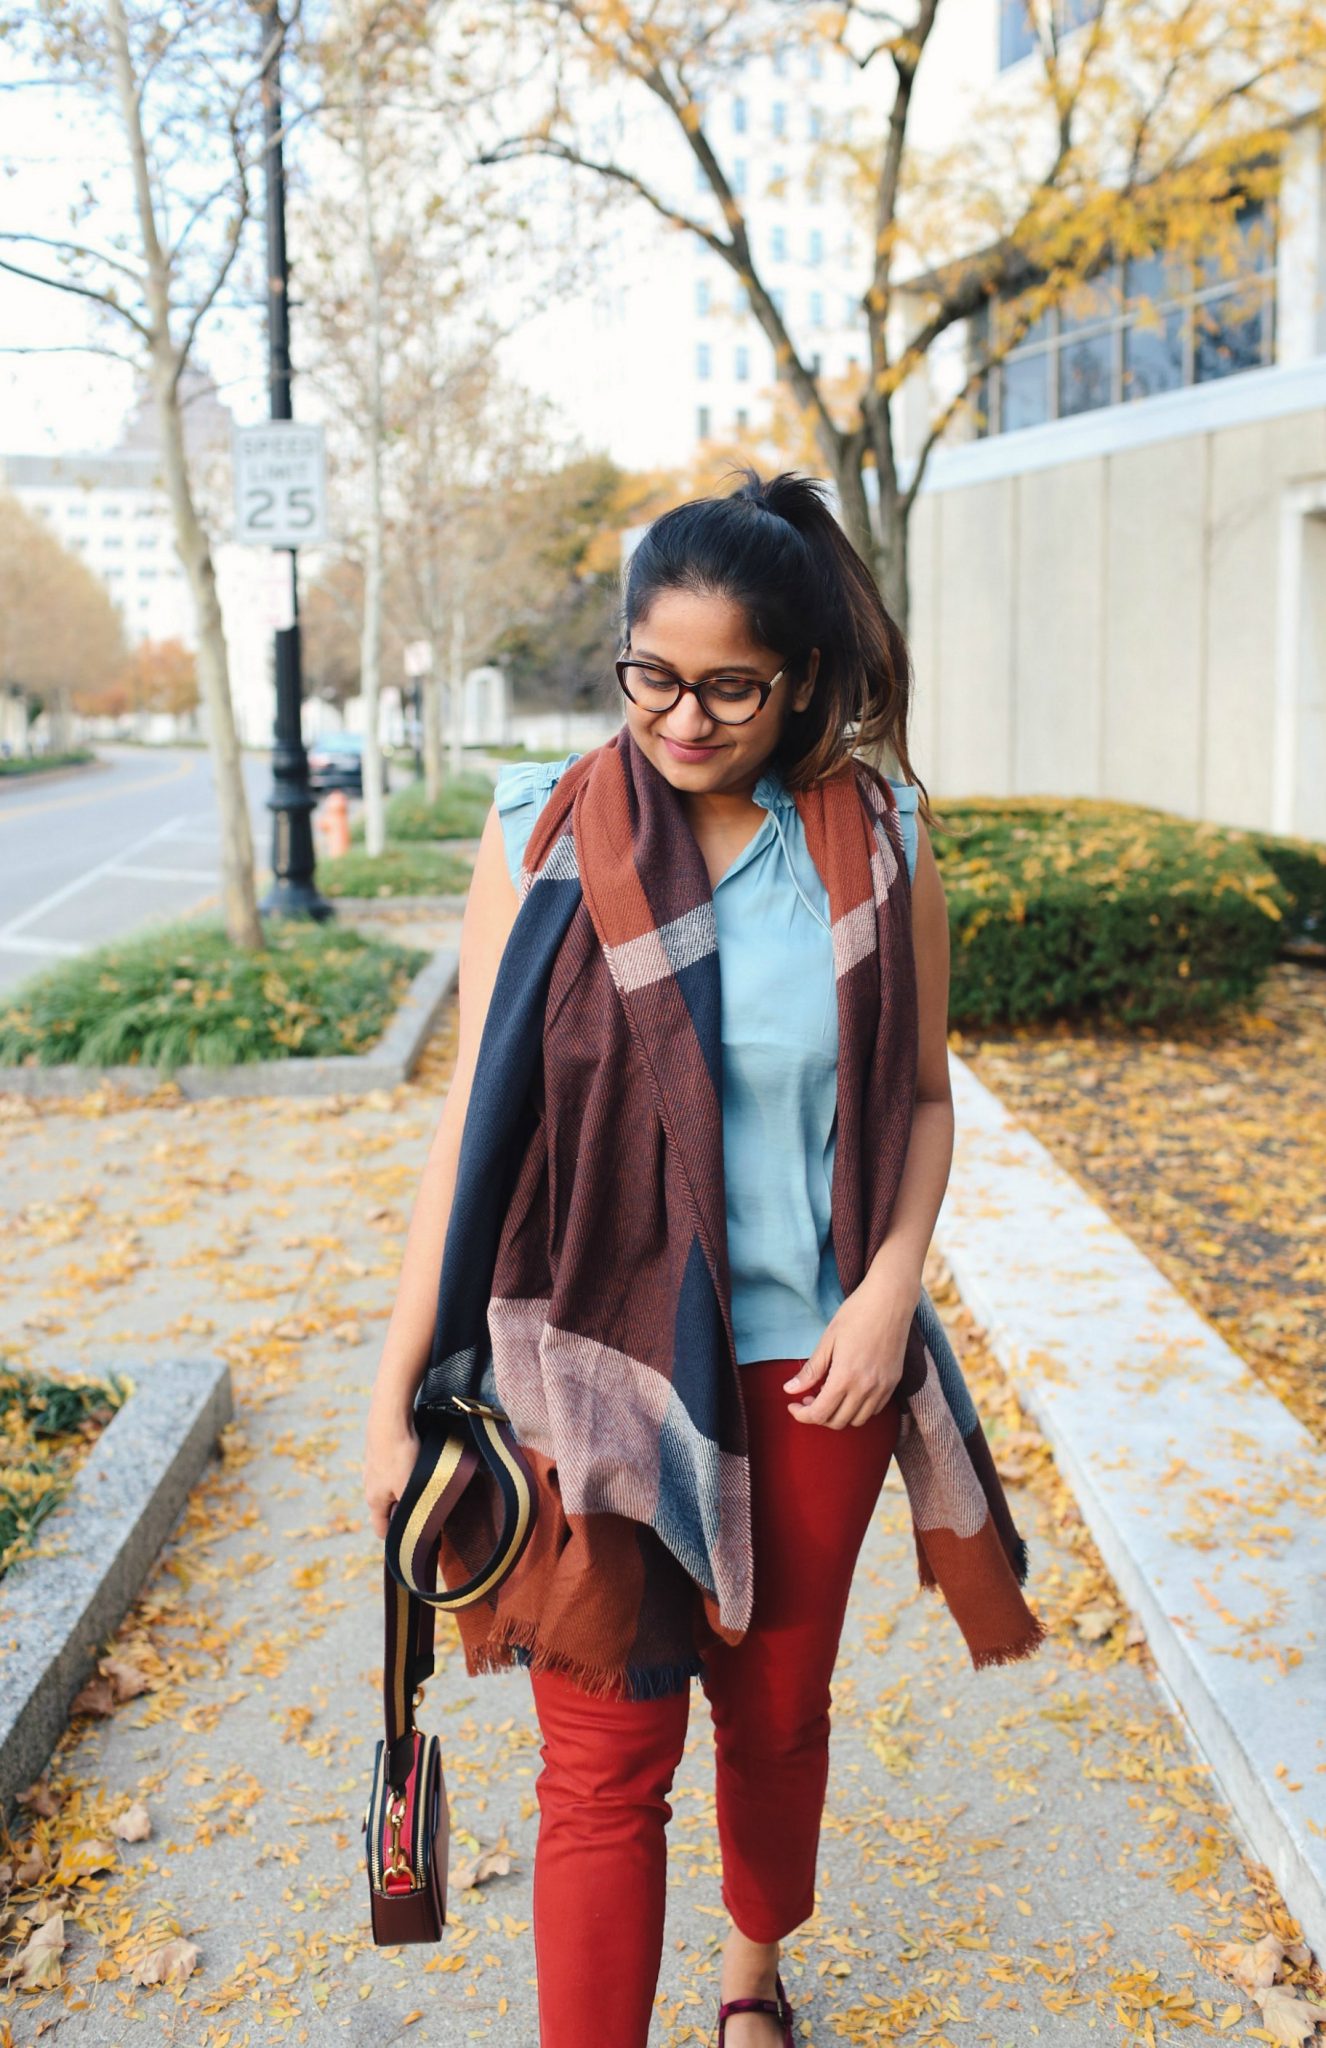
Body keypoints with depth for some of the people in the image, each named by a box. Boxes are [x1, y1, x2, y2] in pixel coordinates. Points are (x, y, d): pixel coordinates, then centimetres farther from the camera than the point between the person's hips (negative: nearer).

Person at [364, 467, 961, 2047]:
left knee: (776, 1710, 19)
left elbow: (923, 1093, 6)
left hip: (805, 1357, 2)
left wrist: (893, 1285, -11)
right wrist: (399, 1388, -3)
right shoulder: (539, 834, -6)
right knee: (605, 1762, 2)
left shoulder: (878, 841, -4)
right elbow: (478, 1118, -4)